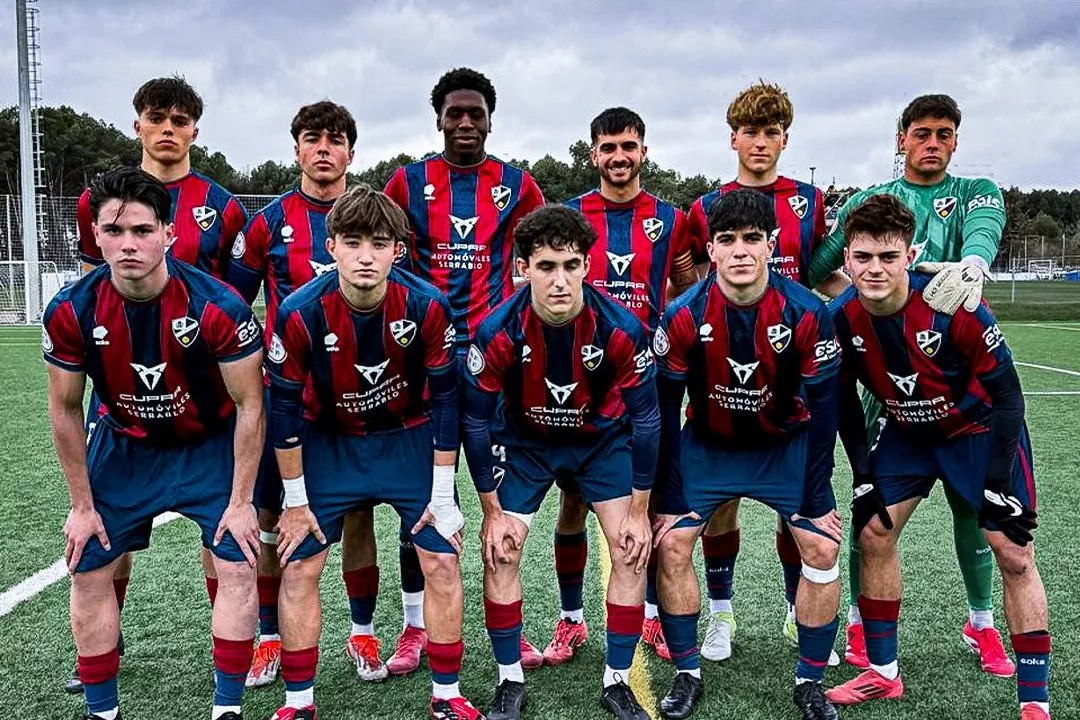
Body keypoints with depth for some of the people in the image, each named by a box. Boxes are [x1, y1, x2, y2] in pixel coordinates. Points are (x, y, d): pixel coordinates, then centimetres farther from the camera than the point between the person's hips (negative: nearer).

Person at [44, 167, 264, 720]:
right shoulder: (70, 312, -20)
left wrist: (240, 502, -15)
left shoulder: (218, 307, -28)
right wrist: (82, 505, -2)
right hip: (123, 444, 3)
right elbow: (65, 410, -5)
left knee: (238, 566, -10)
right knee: (88, 571, 3)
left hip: (209, 444, -2)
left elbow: (249, 405, -17)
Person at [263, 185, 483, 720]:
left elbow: (444, 399, -13)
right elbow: (285, 409, -12)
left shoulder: (426, 306, -23)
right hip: (329, 441, 0)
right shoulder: (300, 313, -24)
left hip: (409, 437, 0)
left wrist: (442, 495, -10)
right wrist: (295, 501, -7)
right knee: (298, 569, -2)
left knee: (443, 561, -3)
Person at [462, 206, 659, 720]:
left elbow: (644, 420, -16)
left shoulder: (621, 329, -29)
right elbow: (476, 422, -16)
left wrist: (639, 512, -11)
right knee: (499, 553, -6)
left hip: (602, 437, 0)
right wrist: (492, 513, -11)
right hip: (523, 439, 0)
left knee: (632, 550, -7)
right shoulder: (497, 333, -29)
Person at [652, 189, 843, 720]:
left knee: (823, 548, -9)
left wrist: (816, 498, -11)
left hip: (786, 444, 0)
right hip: (707, 445, 0)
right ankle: (687, 675, 10)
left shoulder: (807, 313, -22)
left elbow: (822, 408, -13)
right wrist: (669, 498, -11)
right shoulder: (684, 317, -22)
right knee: (671, 544, -8)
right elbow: (665, 409, -13)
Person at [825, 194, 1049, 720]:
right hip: (908, 434, 4)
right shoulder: (839, 319, -19)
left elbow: (1005, 394, -20)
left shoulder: (954, 306, -31)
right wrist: (863, 479, -4)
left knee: (1014, 554, -7)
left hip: (981, 429, -4)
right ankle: (883, 673, 18)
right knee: (873, 534, 1)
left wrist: (998, 486, -19)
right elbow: (844, 402, -2)